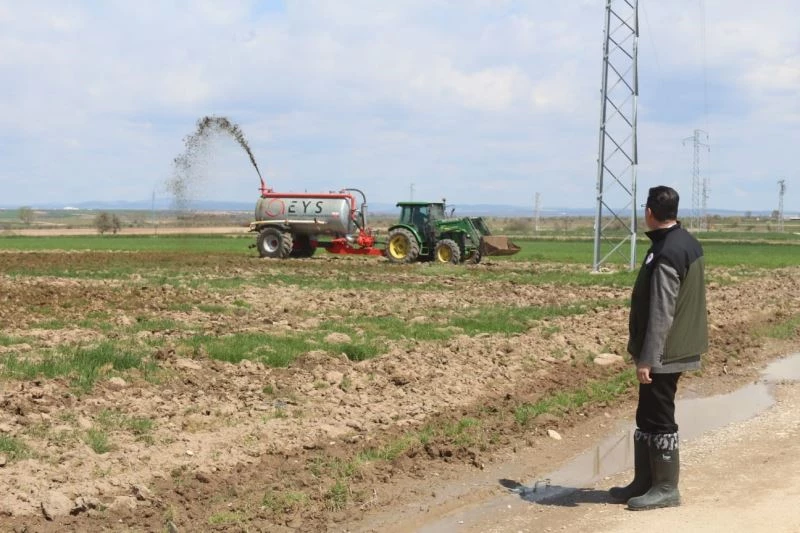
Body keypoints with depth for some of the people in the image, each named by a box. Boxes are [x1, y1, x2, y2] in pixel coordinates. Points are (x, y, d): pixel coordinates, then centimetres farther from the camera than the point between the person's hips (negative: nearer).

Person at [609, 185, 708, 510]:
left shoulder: (665, 254, -22)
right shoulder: (689, 244, 9)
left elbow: (661, 314, -24)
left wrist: (647, 358, -21)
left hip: (664, 353, -10)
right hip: (679, 347, 10)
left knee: (658, 420, 0)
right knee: (646, 418, 16)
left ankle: (666, 489, 8)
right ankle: (644, 482, 24)